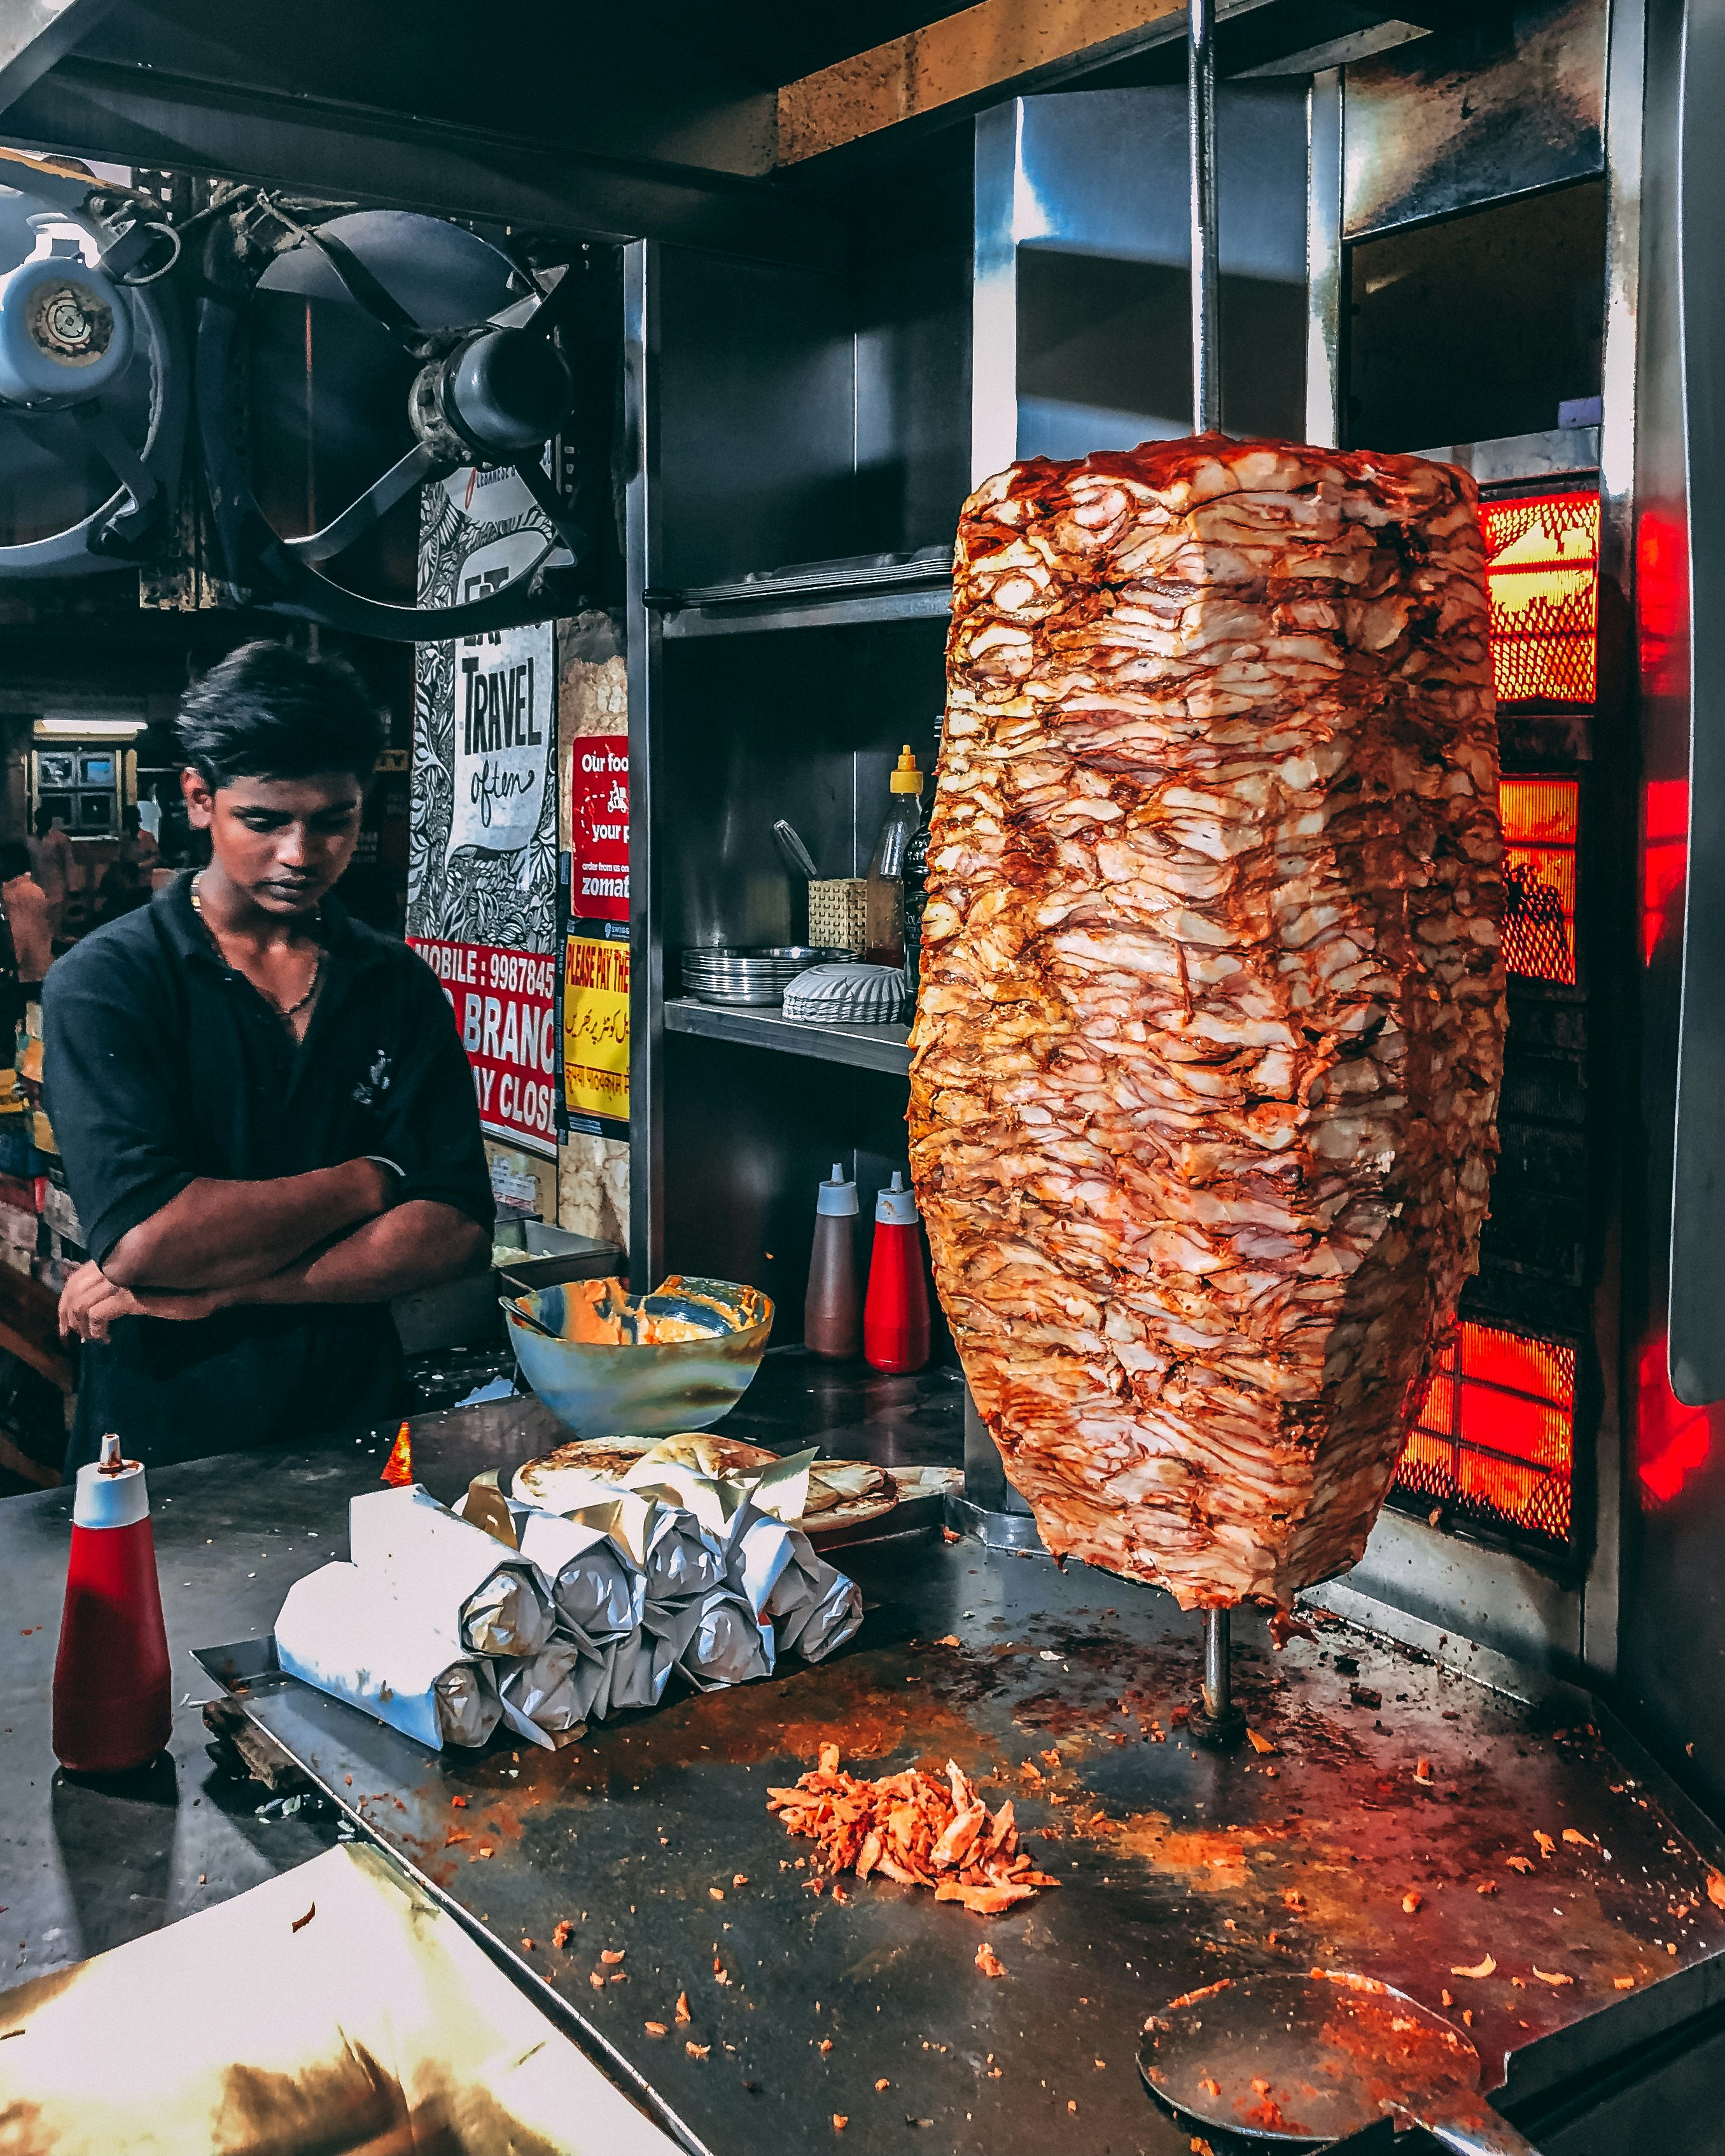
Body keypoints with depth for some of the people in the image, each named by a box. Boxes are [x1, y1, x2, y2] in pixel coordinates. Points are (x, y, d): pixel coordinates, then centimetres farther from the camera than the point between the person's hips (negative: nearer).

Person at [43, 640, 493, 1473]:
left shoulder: (401, 987, 6)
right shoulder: (106, 980, -5)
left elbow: (456, 1229, -4)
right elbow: (140, 1239, -18)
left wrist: (214, 1291, -13)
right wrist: (369, 1180, -7)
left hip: (356, 1420, 2)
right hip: (162, 1447, -2)